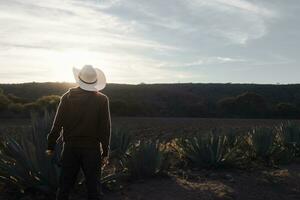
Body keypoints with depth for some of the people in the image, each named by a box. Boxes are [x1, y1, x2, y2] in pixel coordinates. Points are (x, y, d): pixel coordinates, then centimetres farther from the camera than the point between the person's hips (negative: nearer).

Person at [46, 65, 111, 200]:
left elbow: (57, 124, -4)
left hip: (70, 148, 1)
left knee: (64, 185, 13)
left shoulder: (68, 97, -4)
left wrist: (51, 146, 6)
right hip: (92, 149, -1)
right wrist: (105, 151, 2)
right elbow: (105, 128, -7)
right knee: (93, 187, 8)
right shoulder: (102, 100, -7)